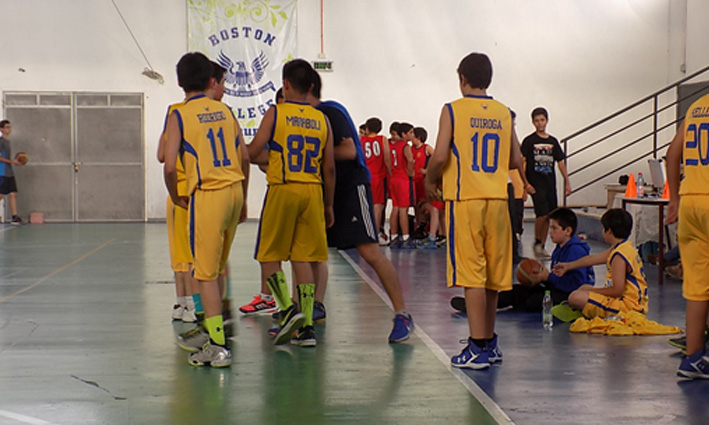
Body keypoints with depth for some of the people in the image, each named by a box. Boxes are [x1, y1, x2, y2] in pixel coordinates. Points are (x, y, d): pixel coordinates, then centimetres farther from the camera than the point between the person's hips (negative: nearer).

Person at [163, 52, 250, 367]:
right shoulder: (224, 111, 11)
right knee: (216, 268, 18)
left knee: (206, 273, 0)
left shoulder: (179, 115, -5)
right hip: (234, 189, 6)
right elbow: (244, 158, 11)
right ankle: (210, 334, 29)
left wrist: (175, 197, 7)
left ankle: (218, 347, -2)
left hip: (207, 195, -6)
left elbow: (170, 166, -12)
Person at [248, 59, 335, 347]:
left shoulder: (275, 114, -3)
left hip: (282, 190, -4)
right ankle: (306, 327, 6)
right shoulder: (322, 120, 8)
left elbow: (252, 152, -7)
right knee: (303, 258, 7)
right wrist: (328, 205, 16)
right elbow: (329, 168, 8)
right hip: (313, 192, 4)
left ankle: (288, 308, -10)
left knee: (269, 256, 8)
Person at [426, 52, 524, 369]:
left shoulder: (453, 110, -4)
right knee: (492, 273, 12)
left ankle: (478, 348, -5)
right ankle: (489, 342, 23)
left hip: (465, 199, -5)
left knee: (472, 274, -4)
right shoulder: (504, 113, 10)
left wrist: (430, 181, 6)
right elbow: (516, 161, 12)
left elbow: (440, 157, -12)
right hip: (497, 199, 5)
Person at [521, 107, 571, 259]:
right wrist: (525, 183, -13)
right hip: (536, 184, -5)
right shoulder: (529, 141, -2)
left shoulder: (553, 141, 11)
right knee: (542, 214, -15)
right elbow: (522, 162, -5)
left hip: (550, 183, 5)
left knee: (548, 216, 6)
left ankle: (542, 246, 15)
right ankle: (537, 243, 5)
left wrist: (567, 182, 10)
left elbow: (560, 162, 14)